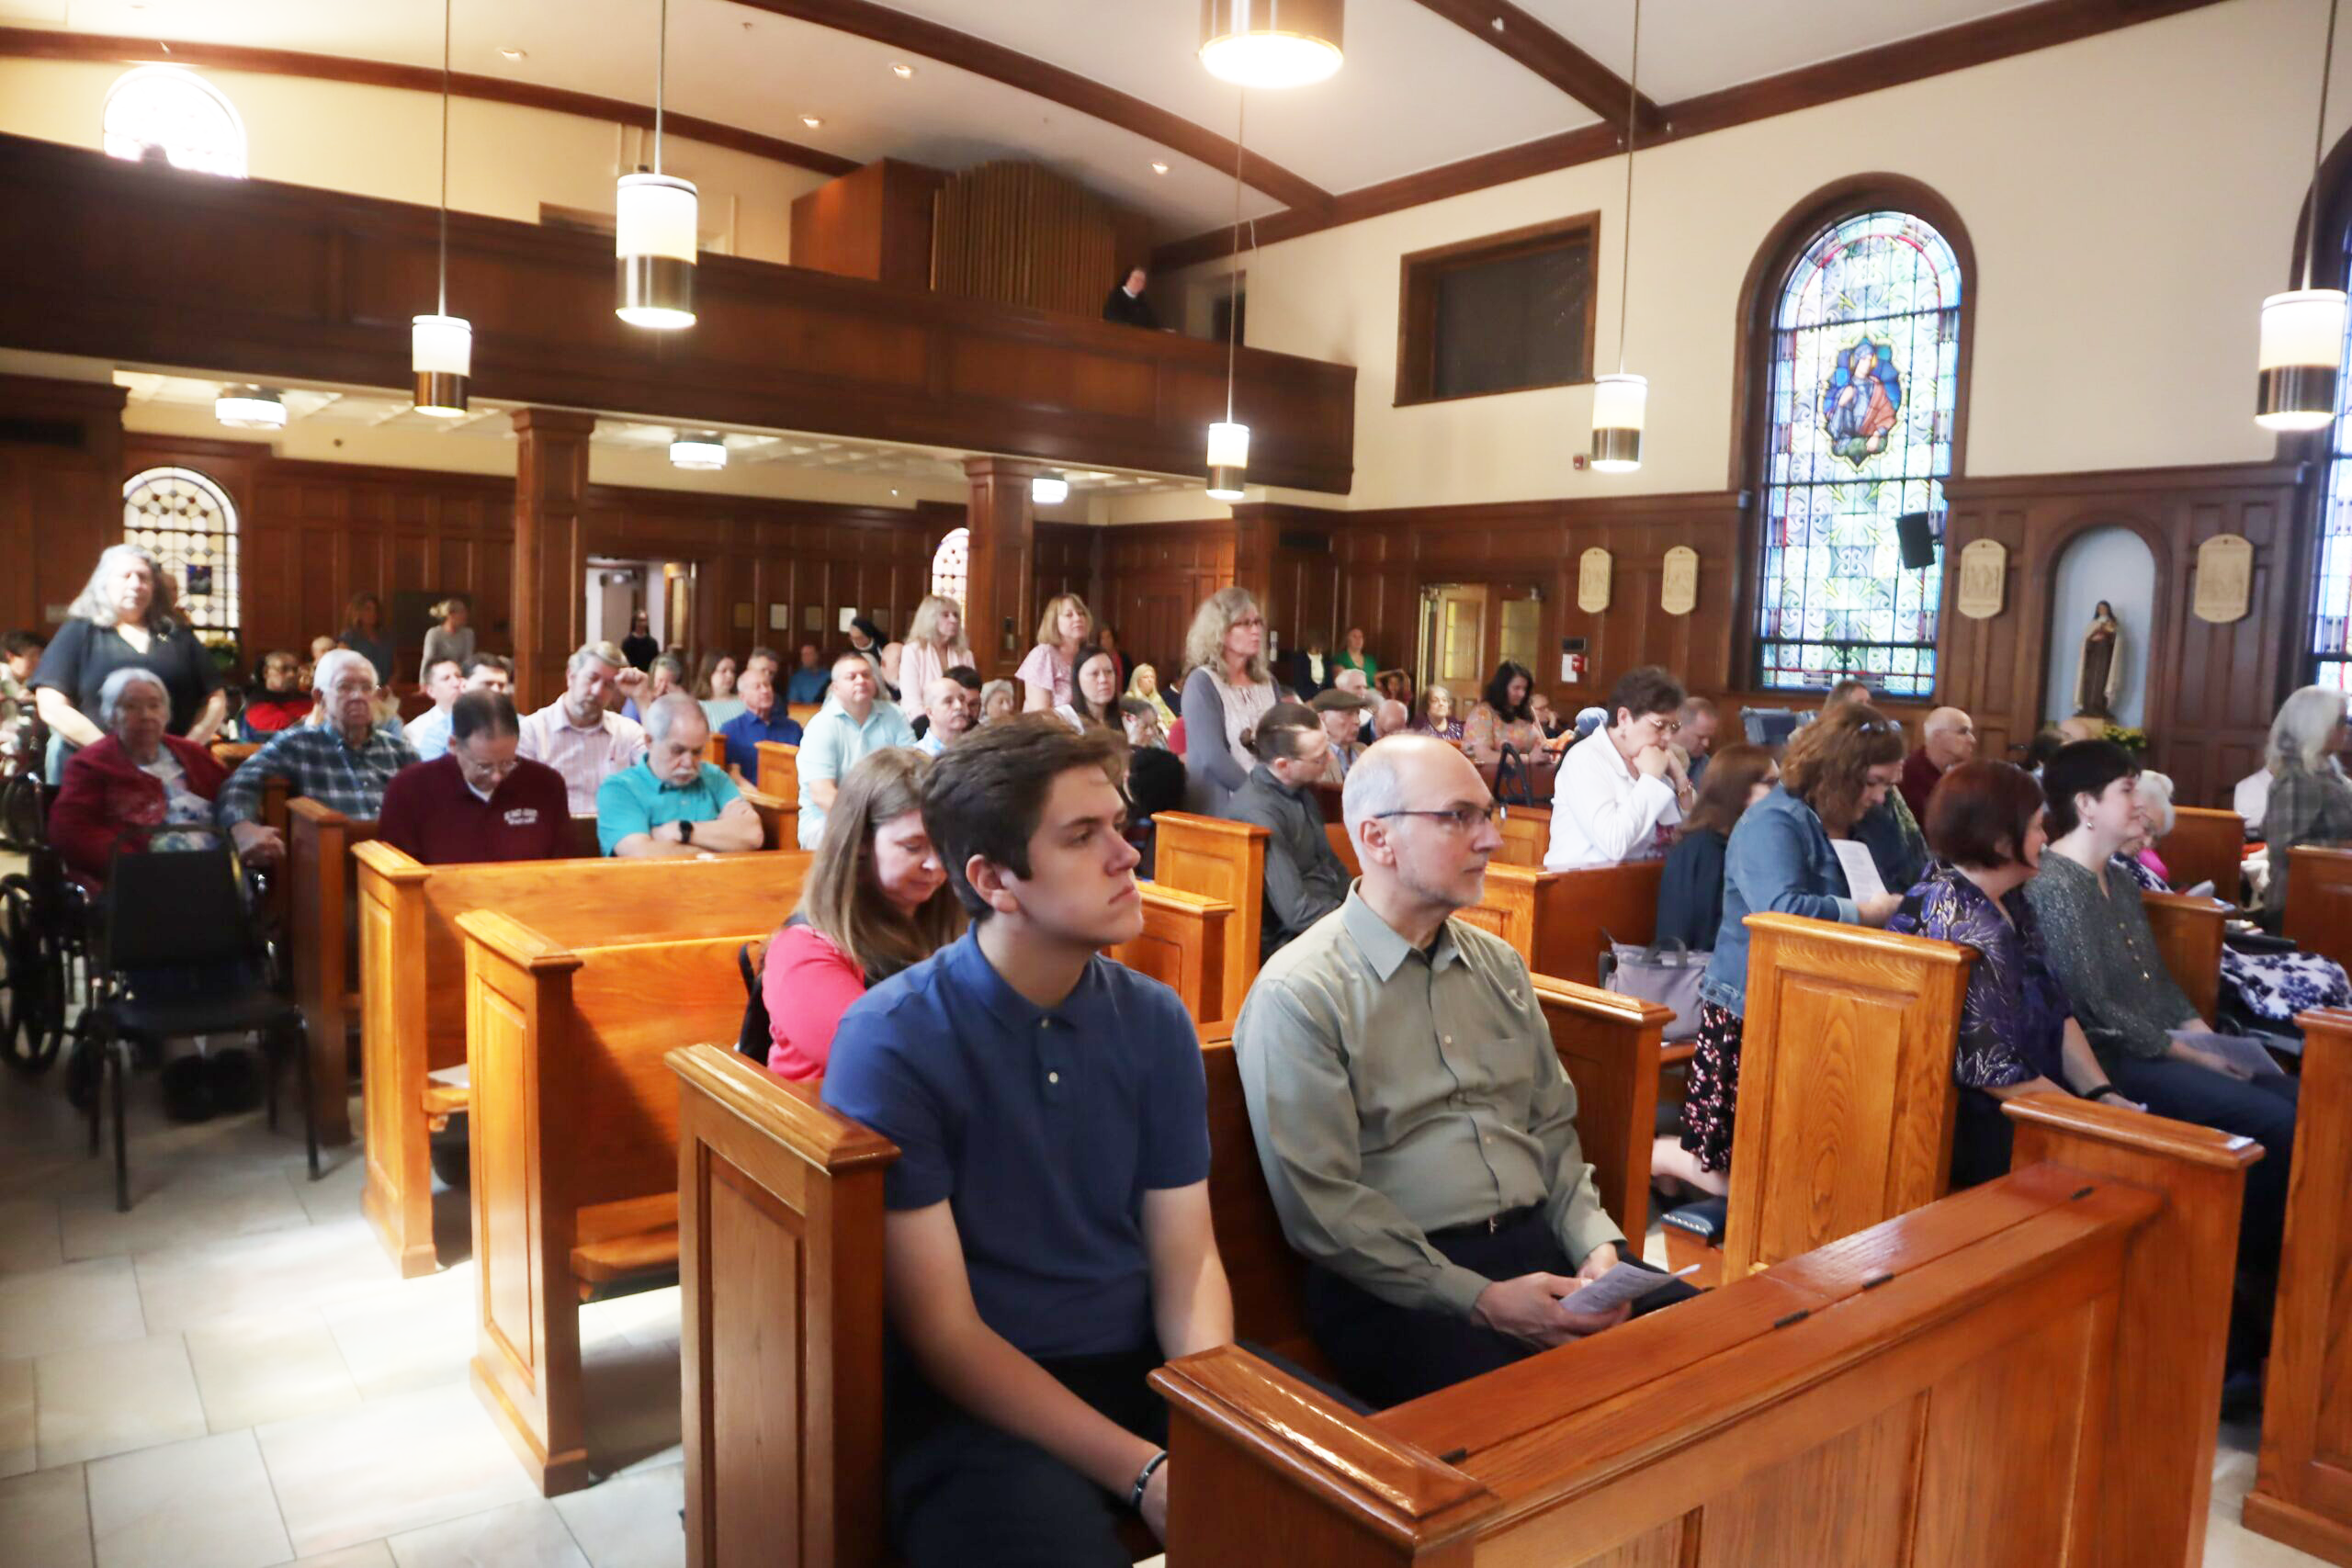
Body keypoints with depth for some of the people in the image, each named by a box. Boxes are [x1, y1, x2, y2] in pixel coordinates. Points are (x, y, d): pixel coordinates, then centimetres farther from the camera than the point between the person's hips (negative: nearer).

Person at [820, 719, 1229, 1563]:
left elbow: (1187, 1260, 2)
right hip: (973, 1398, -4)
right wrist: (1143, 1471, -21)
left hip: (1146, 1367, 5)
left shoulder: (1156, 1022, 1)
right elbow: (941, 1333, -14)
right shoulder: (891, 1043, -14)